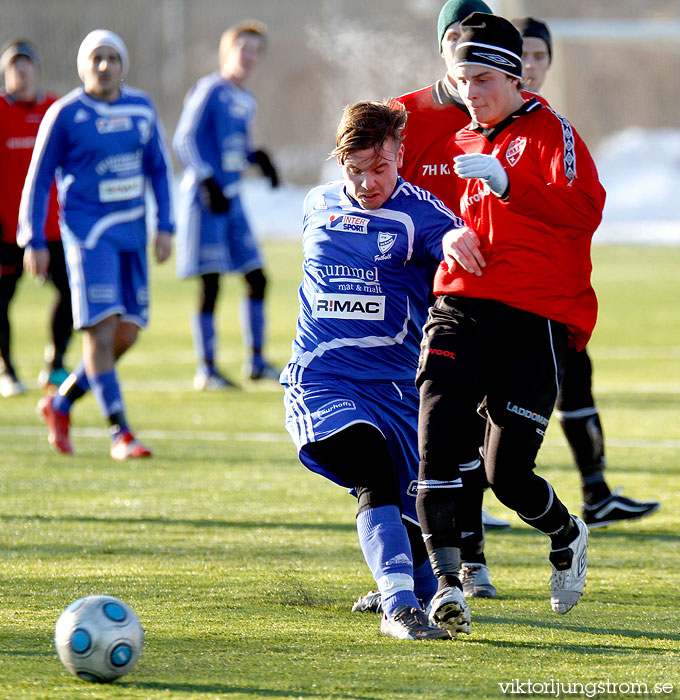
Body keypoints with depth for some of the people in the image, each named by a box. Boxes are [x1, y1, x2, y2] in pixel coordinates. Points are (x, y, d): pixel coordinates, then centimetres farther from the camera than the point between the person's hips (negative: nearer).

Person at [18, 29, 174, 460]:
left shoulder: (142, 109, 7)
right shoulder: (66, 115, -6)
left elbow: (159, 169, 14)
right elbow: (39, 178, -1)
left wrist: (166, 228, 4)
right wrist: (34, 241, -4)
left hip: (131, 231, 5)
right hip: (88, 231, -5)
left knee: (127, 335, 5)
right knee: (101, 331, -13)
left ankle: (61, 404, 24)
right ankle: (121, 434, -10)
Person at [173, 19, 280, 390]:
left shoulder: (246, 101, 15)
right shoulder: (209, 91, -9)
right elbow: (184, 141, -12)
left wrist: (257, 157, 5)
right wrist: (206, 181, -20)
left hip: (232, 199, 8)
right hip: (205, 200, -8)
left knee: (256, 277, 7)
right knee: (210, 284, -7)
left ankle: (256, 360, 18)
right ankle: (206, 370, 0)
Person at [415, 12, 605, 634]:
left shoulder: (551, 133, 2)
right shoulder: (461, 146, 22)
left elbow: (586, 209, -15)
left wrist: (505, 182, -23)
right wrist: (448, 234, 16)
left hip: (536, 319, -5)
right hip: (460, 309, 5)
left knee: (508, 474, -7)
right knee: (439, 440, -18)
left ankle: (567, 536, 25)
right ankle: (447, 584, -19)